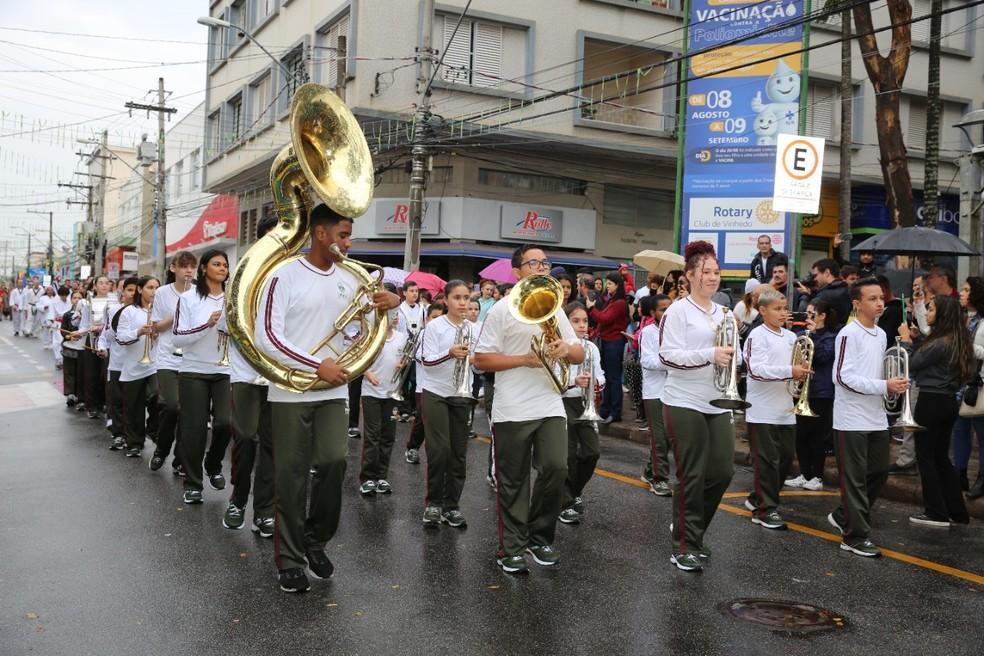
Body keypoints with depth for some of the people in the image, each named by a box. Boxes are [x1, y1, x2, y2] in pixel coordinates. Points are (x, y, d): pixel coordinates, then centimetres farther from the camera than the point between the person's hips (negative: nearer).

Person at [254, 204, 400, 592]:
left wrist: (392, 302, -2)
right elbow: (266, 337, -15)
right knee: (292, 476, 2)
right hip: (291, 391, -4)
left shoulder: (350, 280, 8)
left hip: (333, 391, 4)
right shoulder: (285, 276, -9)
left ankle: (316, 540, 16)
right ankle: (290, 560, 13)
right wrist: (318, 366, -21)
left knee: (334, 461, -7)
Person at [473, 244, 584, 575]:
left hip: (550, 407, 4)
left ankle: (540, 538, 14)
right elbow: (480, 359, -7)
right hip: (512, 411, -4)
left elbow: (580, 354, 16)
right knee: (512, 482, 4)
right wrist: (524, 359, -15)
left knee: (556, 468, -6)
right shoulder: (501, 310, -3)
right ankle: (511, 549, 15)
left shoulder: (555, 308, 13)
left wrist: (566, 349, -7)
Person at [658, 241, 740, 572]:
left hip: (718, 403, 6)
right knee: (692, 476, -2)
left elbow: (734, 353, 19)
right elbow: (668, 356, -16)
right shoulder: (678, 311, -7)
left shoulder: (723, 313, 13)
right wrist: (710, 355, -25)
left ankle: (688, 528, 27)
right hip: (685, 404, -6)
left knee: (722, 472, 7)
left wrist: (732, 355, -4)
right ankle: (684, 547, 10)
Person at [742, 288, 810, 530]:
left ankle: (757, 498, 27)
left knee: (785, 458, 13)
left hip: (785, 409, 7)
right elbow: (756, 369, -20)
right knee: (766, 460, -3)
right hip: (763, 409, -7)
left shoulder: (790, 337, 12)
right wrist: (789, 371, -25)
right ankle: (765, 509, 5)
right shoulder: (757, 336, -9)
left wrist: (801, 372, -1)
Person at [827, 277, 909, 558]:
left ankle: (843, 516, 30)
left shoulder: (881, 334, 12)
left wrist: (894, 385, 3)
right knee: (855, 479, -1)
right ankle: (856, 537, 8)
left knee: (879, 473, 14)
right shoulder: (849, 334, -13)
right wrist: (884, 386, -21)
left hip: (876, 417, 8)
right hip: (852, 418, -8)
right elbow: (844, 377, -19)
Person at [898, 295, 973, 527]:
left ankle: (936, 513, 5)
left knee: (926, 456, 1)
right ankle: (957, 511, 19)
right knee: (941, 457, 17)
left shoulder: (939, 343, -19)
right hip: (949, 401, 9)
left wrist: (906, 340, -2)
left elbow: (910, 366, -13)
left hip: (931, 401, -9)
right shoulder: (958, 340, 8)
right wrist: (914, 342, 6)